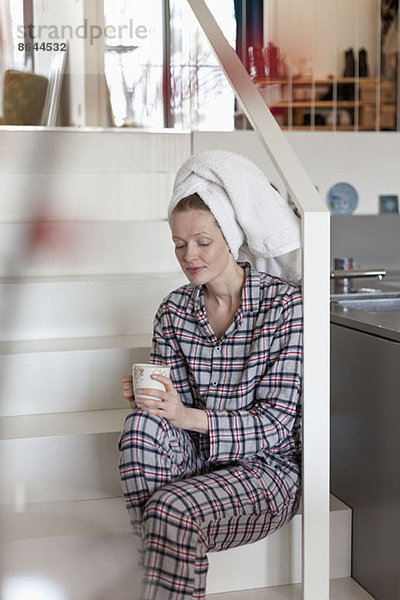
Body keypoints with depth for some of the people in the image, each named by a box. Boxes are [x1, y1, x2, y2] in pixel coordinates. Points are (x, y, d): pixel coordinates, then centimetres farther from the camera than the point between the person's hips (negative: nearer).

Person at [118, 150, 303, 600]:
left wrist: (191, 417, -28)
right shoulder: (173, 310, 3)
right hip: (198, 457, 5)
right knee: (142, 425, -27)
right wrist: (148, 396, -18)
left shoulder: (284, 304, -11)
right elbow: (175, 404, 7)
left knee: (172, 510, -31)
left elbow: (276, 422, -14)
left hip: (269, 465, -5)